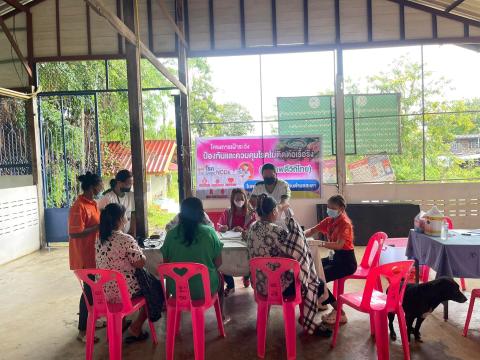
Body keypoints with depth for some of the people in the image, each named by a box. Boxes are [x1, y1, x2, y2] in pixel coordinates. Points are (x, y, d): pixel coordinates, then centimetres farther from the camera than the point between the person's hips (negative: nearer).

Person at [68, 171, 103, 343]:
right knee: (89, 290, -1)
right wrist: (99, 227, -24)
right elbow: (74, 233, -27)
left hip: (94, 254, 9)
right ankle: (82, 331, 12)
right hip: (84, 256, -9)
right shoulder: (79, 206, -21)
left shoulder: (91, 203, 8)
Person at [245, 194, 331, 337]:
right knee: (316, 285, 11)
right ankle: (309, 325, 25)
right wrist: (292, 220, -16)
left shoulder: (252, 228, 0)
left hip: (259, 282, 9)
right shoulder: (275, 230, -26)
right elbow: (296, 250, -25)